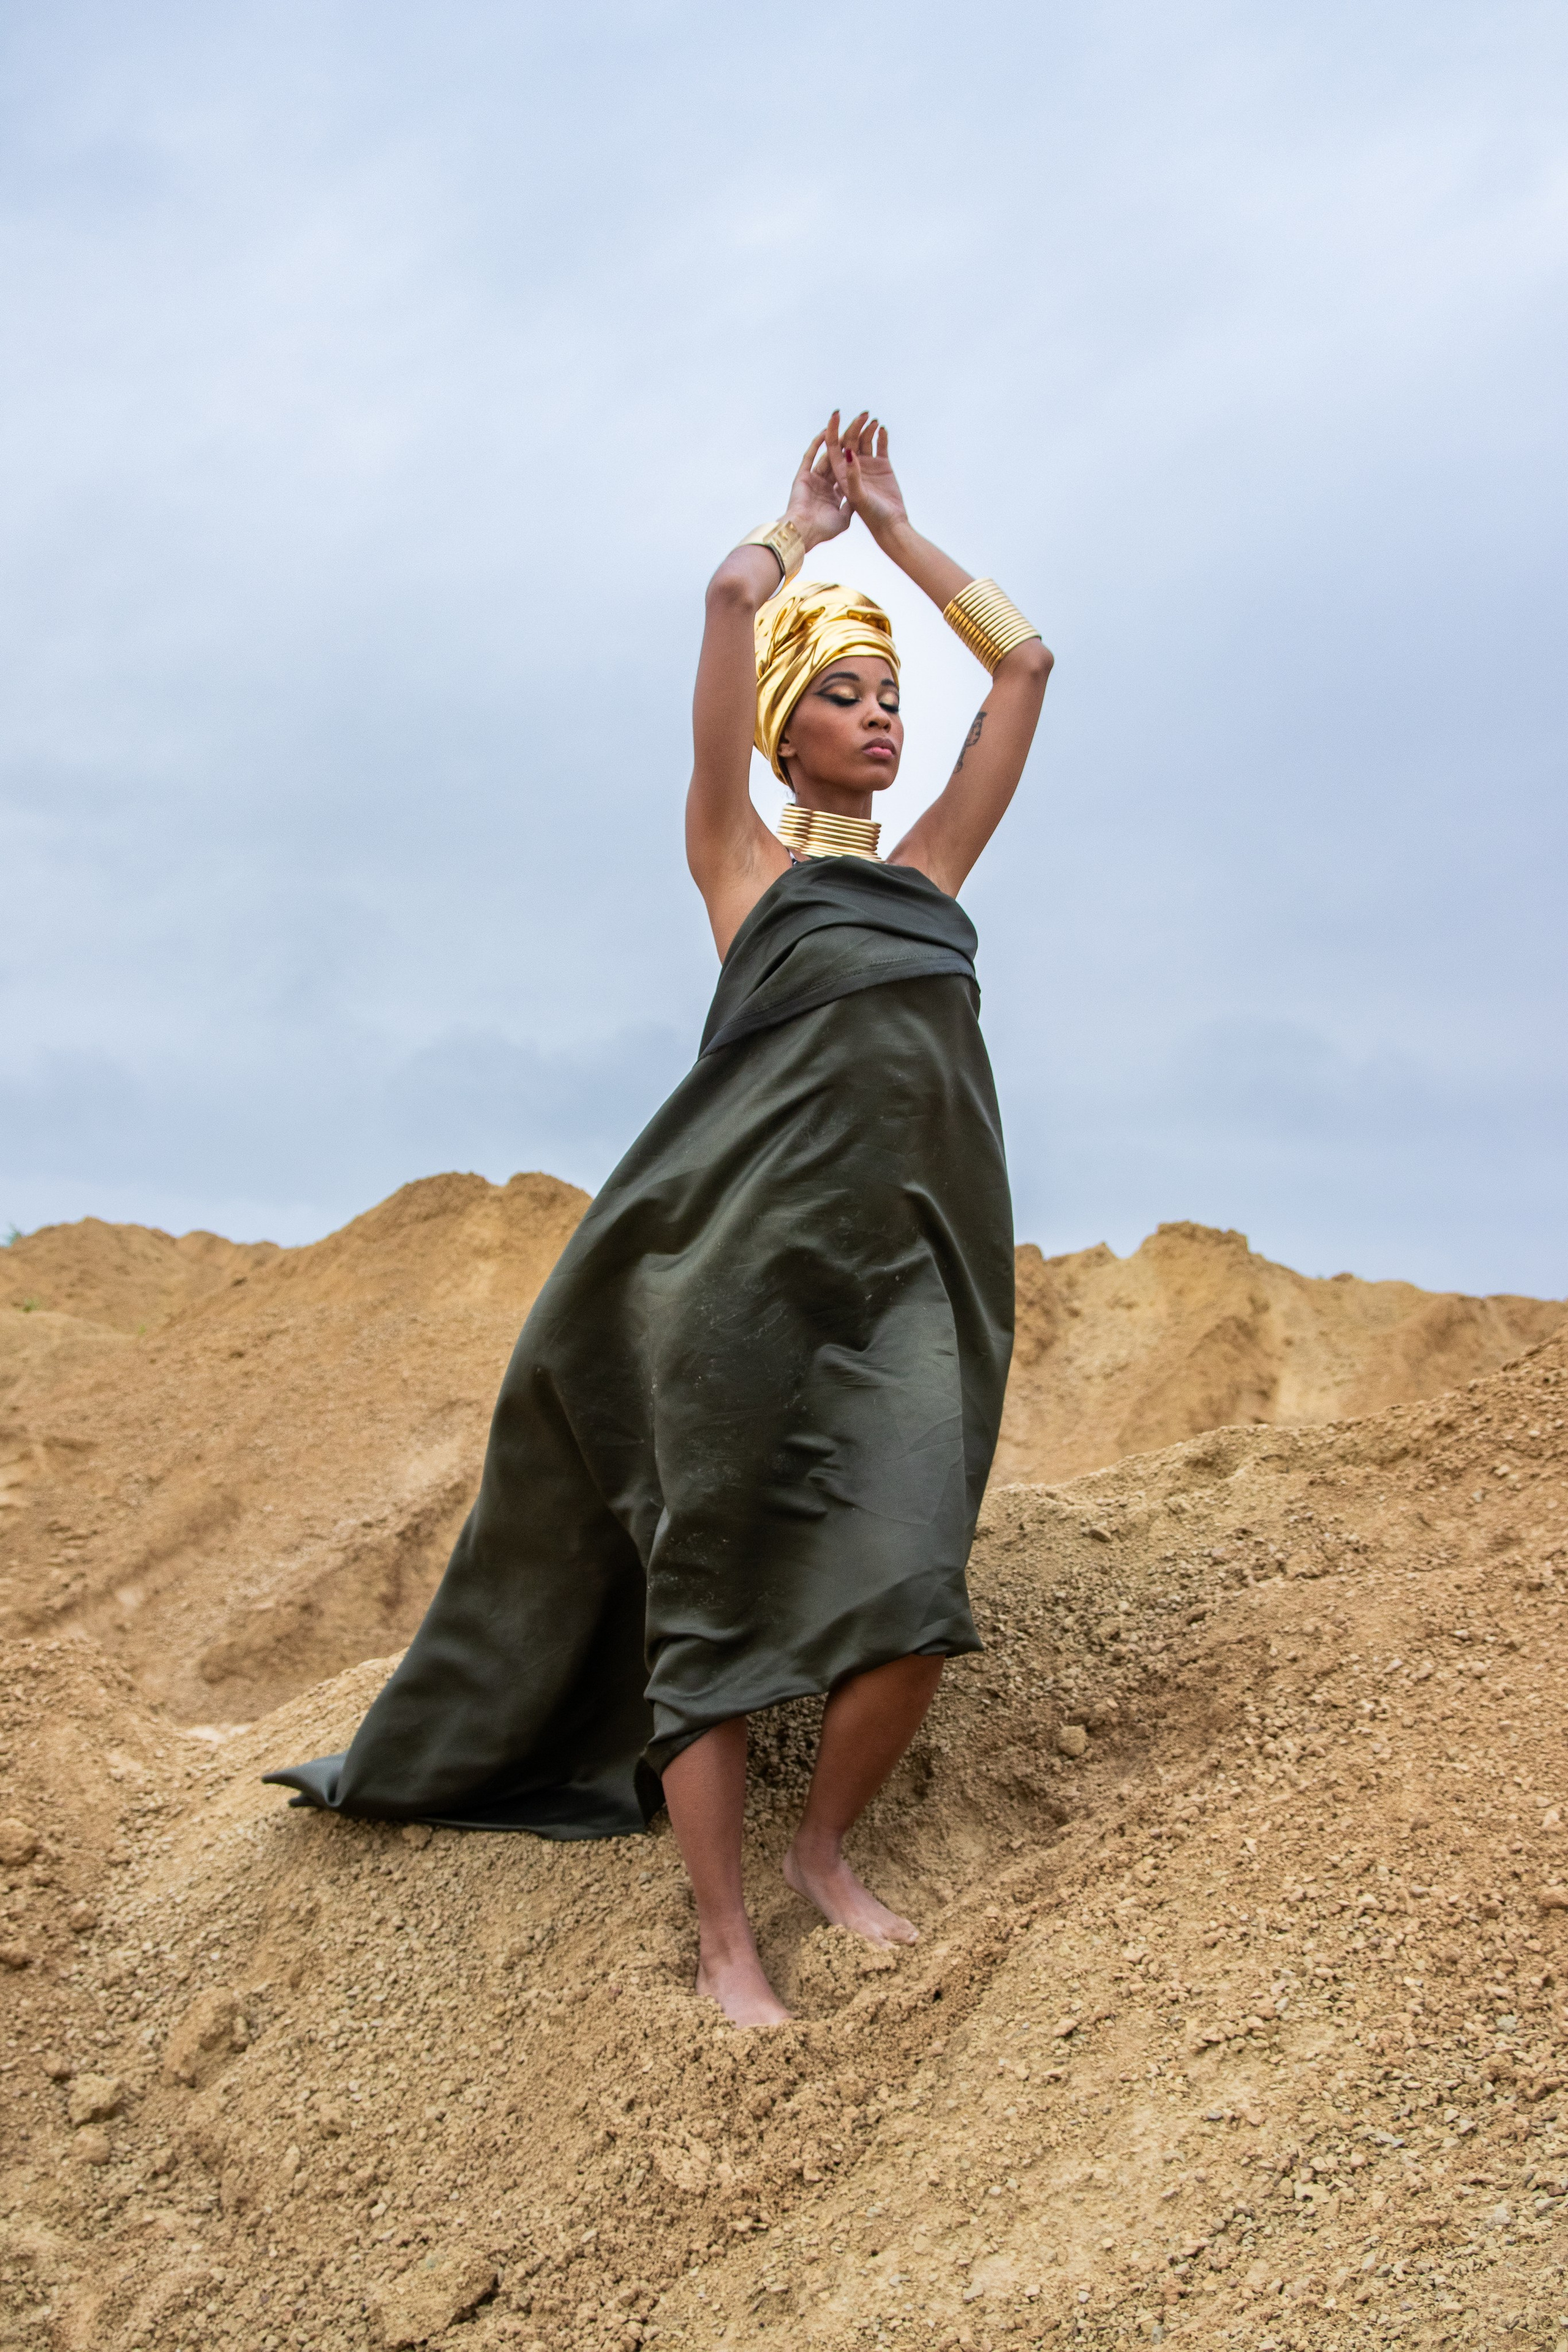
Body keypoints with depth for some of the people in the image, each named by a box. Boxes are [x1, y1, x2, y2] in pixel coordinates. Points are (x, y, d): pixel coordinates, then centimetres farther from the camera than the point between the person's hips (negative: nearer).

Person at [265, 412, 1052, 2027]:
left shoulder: (929, 868, 19)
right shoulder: (743, 861, 7)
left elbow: (1025, 663, 22)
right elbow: (732, 593, -1)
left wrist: (894, 530, 26)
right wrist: (803, 525, 17)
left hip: (911, 1274, 4)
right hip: (757, 1259, -4)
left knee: (913, 1604, -8)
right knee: (716, 1590, 0)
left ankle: (824, 1851, 17)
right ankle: (723, 1939, 10)